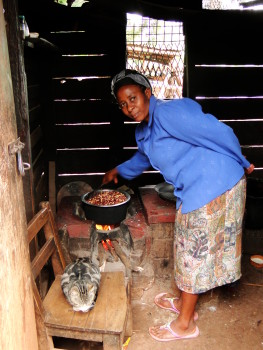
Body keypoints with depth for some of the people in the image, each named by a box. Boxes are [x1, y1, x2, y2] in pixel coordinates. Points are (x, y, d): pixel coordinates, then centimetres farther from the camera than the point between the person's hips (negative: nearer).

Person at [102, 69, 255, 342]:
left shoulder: (167, 112, -21)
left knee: (192, 255, 5)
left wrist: (241, 164, -8)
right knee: (189, 251, 22)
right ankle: (185, 303, 45)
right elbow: (143, 157, 34)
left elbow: (220, 133, -21)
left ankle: (185, 324, 26)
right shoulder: (143, 131, 10)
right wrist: (119, 170, 43)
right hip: (193, 192, 9)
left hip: (213, 187, -9)